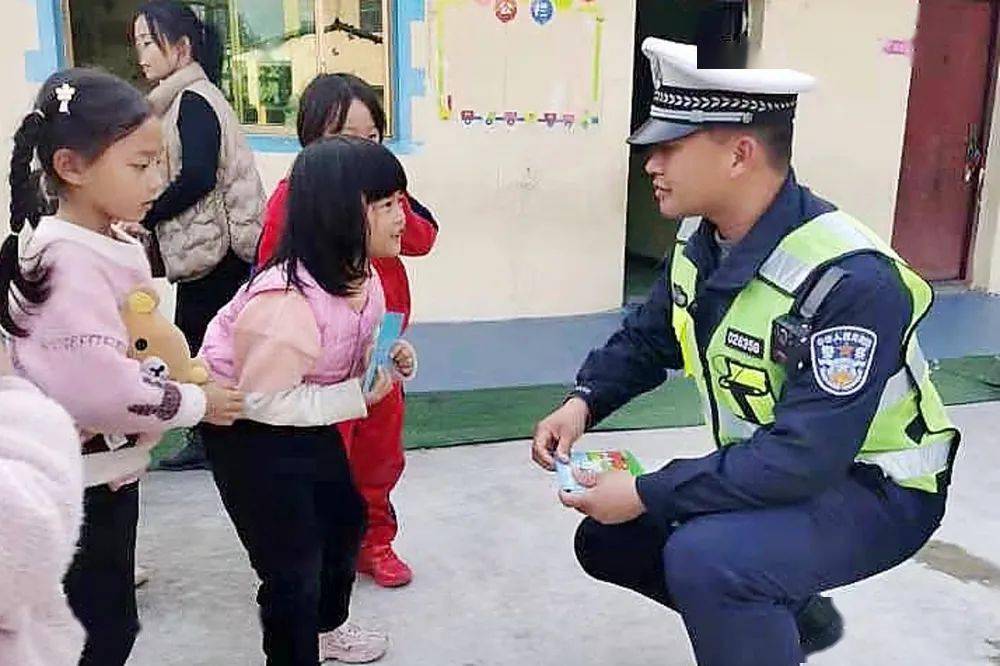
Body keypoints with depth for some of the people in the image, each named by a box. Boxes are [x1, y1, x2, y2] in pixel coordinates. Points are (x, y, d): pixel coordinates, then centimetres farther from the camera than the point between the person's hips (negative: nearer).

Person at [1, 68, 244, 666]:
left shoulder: (115, 244, 4)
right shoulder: (68, 262, -25)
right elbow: (100, 388, -30)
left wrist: (188, 371, -1)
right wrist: (196, 404, -17)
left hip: (109, 467, 9)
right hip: (78, 481, -9)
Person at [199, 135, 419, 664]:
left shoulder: (360, 275, -8)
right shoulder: (286, 301, -36)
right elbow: (266, 401, -32)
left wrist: (388, 360, -13)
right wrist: (361, 394, -28)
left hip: (307, 422, 9)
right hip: (250, 434, -9)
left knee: (345, 517, 23)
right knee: (294, 565, -5)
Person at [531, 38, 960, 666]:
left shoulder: (848, 280, -32)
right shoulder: (702, 238, -6)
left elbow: (807, 456, -34)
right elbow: (647, 337, 9)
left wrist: (647, 494, -30)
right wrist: (584, 402, -9)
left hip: (874, 490, -8)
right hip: (772, 469, 9)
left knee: (704, 558, -34)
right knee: (608, 540, 10)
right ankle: (791, 616, 24)